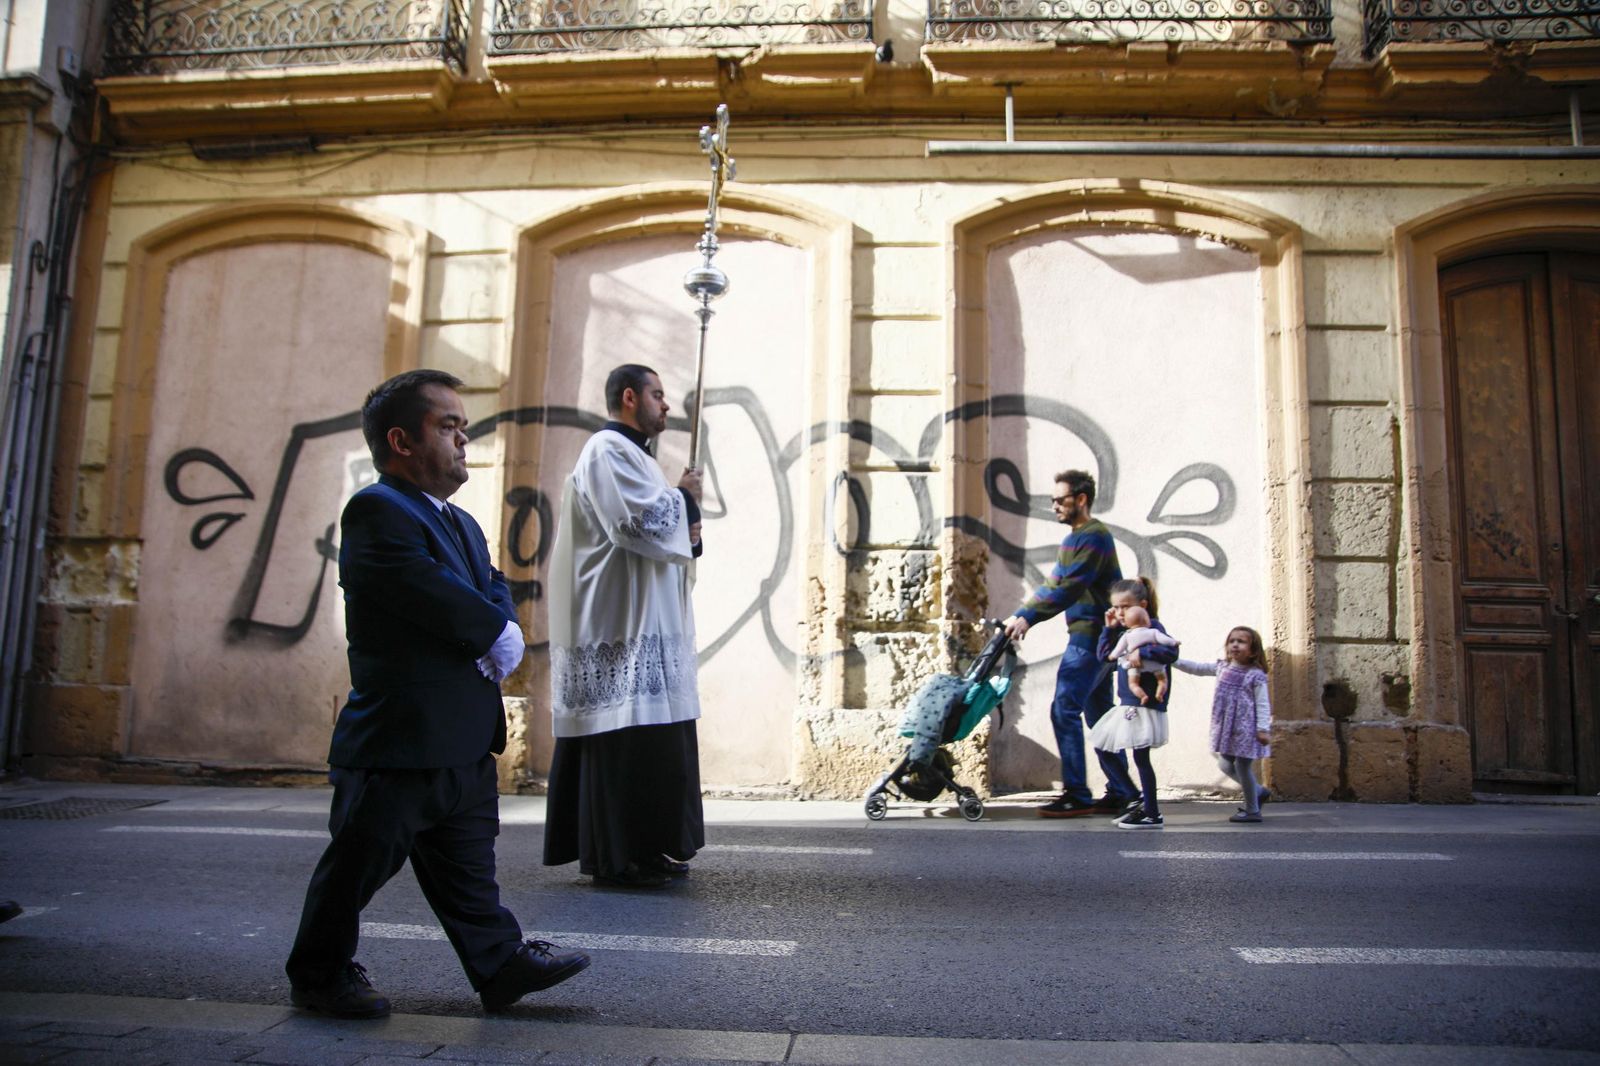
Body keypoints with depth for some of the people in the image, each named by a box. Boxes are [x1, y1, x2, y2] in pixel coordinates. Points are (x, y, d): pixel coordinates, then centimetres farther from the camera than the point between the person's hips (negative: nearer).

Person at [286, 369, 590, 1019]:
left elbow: (494, 589, 11)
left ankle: (502, 965, 25)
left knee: (469, 869, 16)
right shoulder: (376, 511, -14)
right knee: (360, 863, 8)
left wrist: (504, 635, -11)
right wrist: (497, 633, -10)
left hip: (466, 742, 9)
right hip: (397, 740, -9)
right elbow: (435, 595, -24)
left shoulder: (462, 524, 18)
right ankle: (320, 975, 25)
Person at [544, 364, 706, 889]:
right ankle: (618, 856, -2)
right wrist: (684, 497, -4)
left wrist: (685, 526, 6)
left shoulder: (629, 454, 22)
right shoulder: (608, 451, -10)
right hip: (623, 627, -10)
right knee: (626, 735, -8)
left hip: (645, 625, 10)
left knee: (645, 733, 11)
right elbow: (639, 522, -21)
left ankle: (642, 850, 17)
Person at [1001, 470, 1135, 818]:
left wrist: (1027, 618, -24)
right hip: (1090, 636, 10)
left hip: (1091, 636, -10)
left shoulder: (1093, 537, -13)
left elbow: (1066, 589, -22)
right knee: (1098, 714, 13)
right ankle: (1121, 790, 19)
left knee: (1064, 710, -11)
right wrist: (1022, 613, 8)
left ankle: (1077, 795, -7)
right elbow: (1054, 584, 19)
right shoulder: (1075, 539, 19)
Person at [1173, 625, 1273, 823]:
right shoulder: (1222, 667, 8)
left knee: (1242, 767, 1)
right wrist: (1172, 660, 6)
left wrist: (1263, 729, -16)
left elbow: (1263, 704, -10)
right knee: (1225, 764, 13)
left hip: (1245, 729, -7)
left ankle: (1252, 810, 17)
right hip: (1226, 728, 7)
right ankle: (1259, 792, 32)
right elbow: (1196, 668, 12)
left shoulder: (1256, 675, -9)